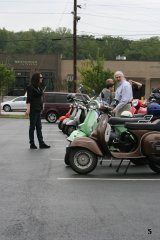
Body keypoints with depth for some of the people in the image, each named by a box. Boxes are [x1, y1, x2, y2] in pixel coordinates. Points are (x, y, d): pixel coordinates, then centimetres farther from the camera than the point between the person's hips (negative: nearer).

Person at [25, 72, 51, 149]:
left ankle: (41, 143, 10)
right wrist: (28, 109, -25)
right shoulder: (30, 87, -10)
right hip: (33, 109, -8)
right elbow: (28, 99, -16)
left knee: (39, 127, 8)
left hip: (38, 109, 8)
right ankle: (32, 144, 4)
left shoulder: (39, 87, 15)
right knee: (32, 127, -2)